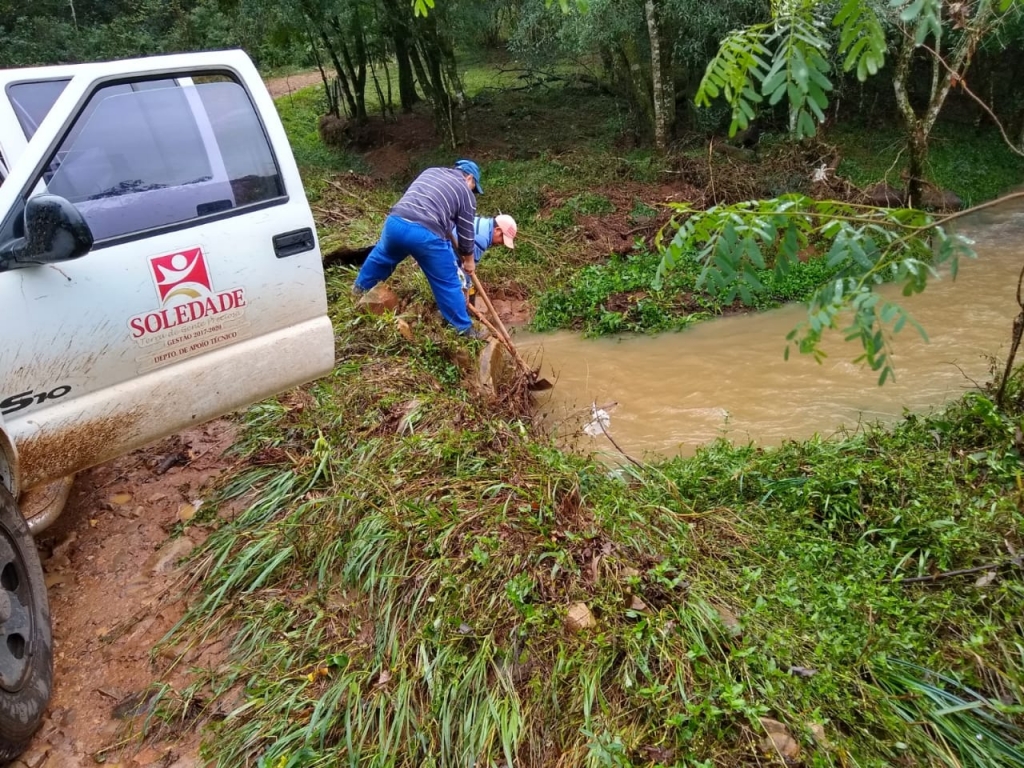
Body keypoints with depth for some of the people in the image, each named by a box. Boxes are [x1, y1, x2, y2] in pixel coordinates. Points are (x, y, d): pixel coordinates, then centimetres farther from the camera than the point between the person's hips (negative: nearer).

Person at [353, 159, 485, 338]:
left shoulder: (430, 172, 27)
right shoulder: (466, 193, 12)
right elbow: (465, 232, 14)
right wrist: (468, 259, 31)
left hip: (395, 222, 5)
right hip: (426, 234, -5)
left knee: (382, 255, 35)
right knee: (447, 284, 9)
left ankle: (361, 287, 57)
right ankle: (464, 328, 19)